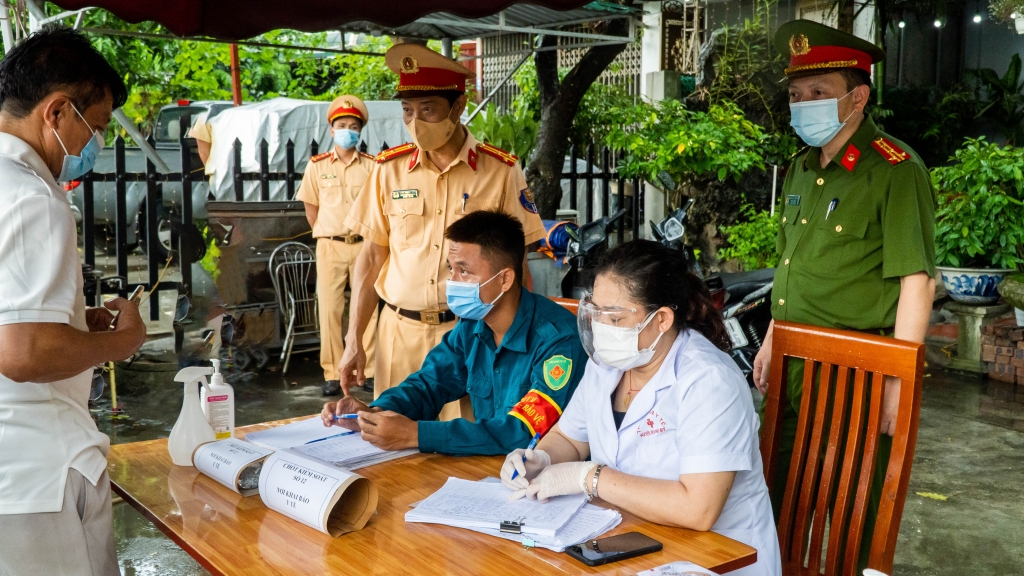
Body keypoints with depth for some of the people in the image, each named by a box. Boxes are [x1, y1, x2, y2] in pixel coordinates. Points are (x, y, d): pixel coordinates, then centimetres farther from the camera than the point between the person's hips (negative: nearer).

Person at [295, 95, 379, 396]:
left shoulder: (371, 166, -1)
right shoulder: (317, 165, 2)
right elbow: (310, 206, 10)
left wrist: (369, 235, 5)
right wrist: (325, 236, 11)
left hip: (364, 244, 0)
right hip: (330, 246, 1)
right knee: (329, 309, 2)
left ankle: (369, 370, 12)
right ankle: (333, 374, 8)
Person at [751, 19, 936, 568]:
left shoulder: (895, 169, -14)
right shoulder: (801, 168, 10)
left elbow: (918, 280, -18)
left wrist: (898, 381, -20)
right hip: (794, 368, 8)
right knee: (782, 497, 18)